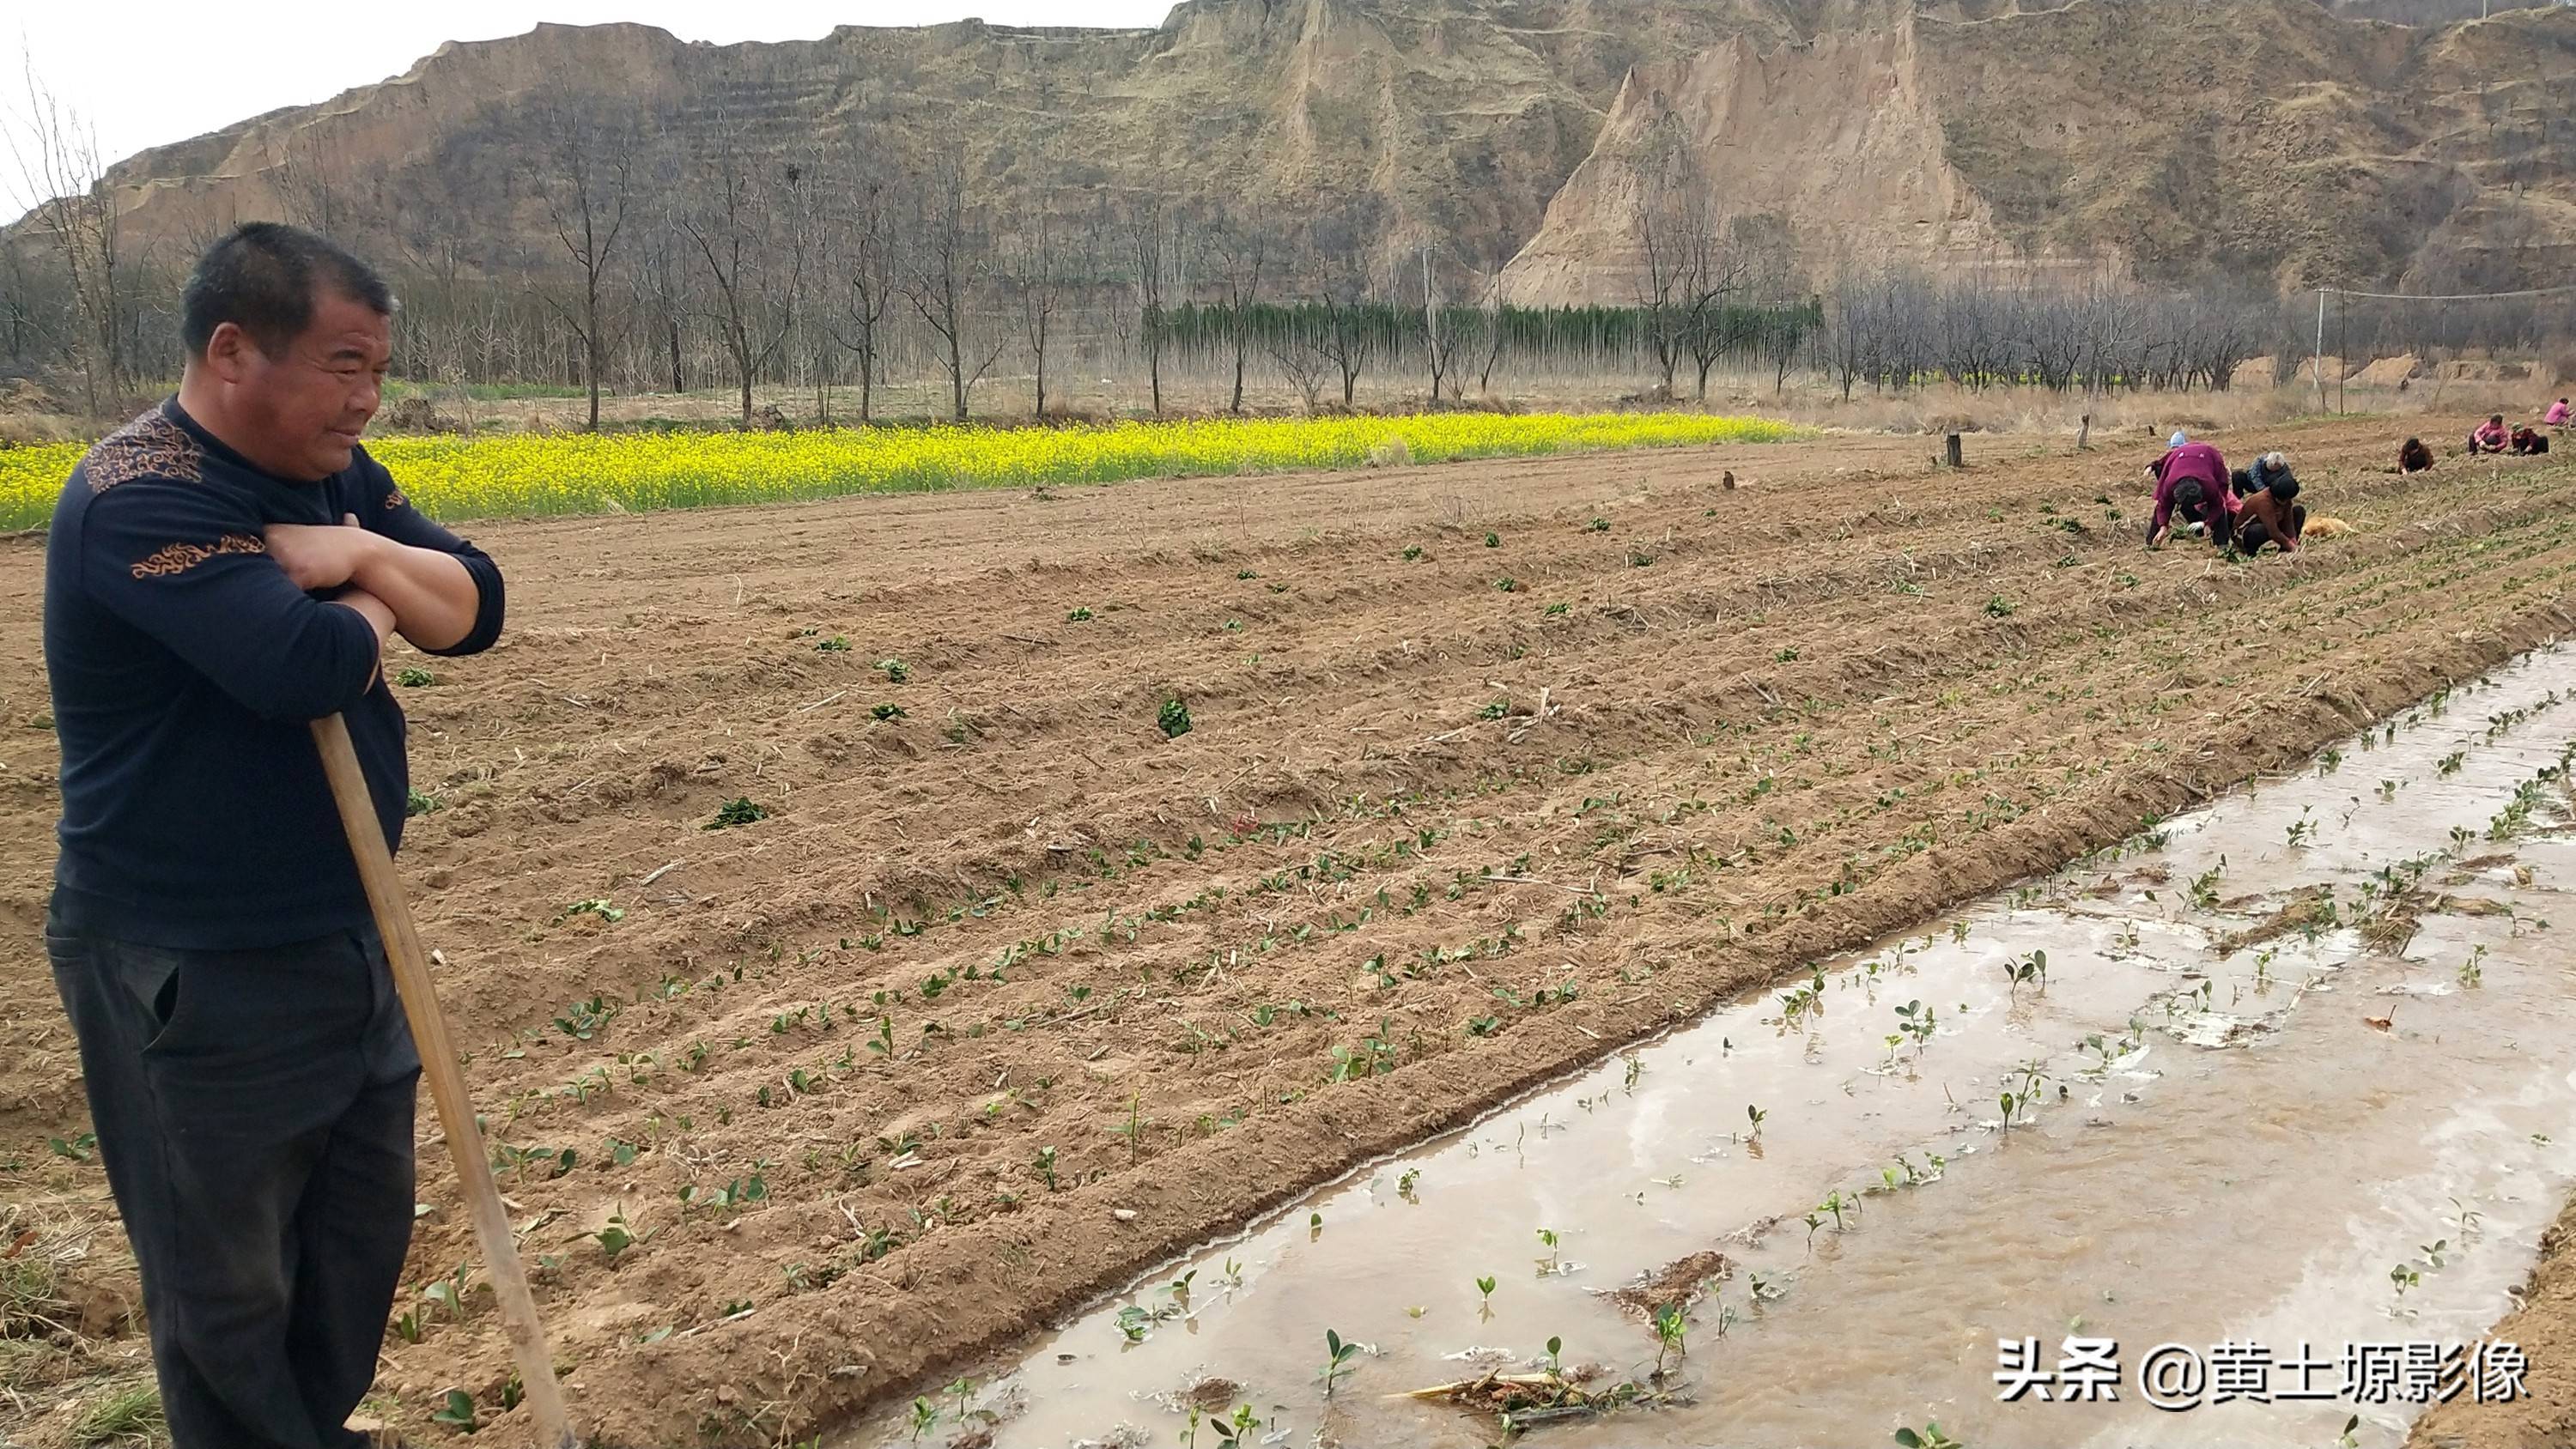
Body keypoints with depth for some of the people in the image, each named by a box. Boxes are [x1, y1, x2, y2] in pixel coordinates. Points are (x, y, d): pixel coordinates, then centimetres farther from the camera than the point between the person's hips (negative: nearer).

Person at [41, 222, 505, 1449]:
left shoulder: (330, 473, 5)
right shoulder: (139, 499, -23)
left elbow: (475, 610, 1)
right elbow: (310, 664, -36)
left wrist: (365, 555, -18)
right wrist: (372, 608, -13)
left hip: (345, 936, 9)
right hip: (194, 975, -9)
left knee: (365, 1226, 21)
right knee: (229, 1280, 8)